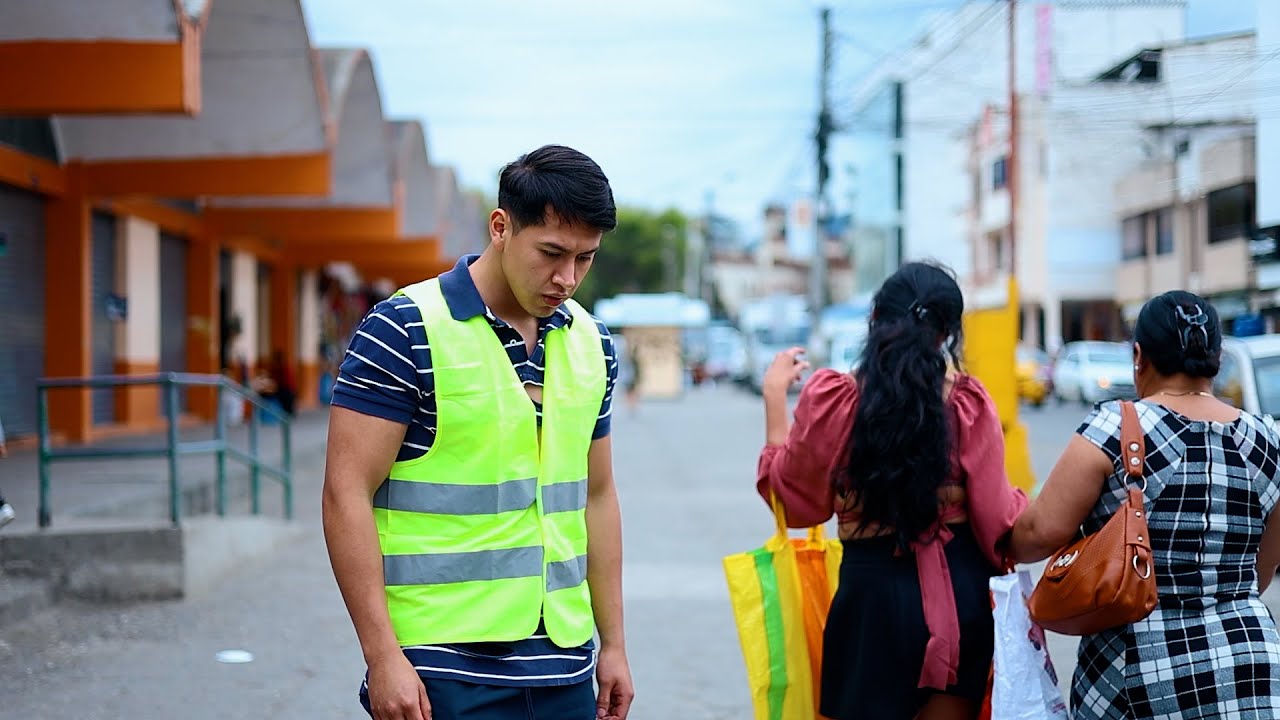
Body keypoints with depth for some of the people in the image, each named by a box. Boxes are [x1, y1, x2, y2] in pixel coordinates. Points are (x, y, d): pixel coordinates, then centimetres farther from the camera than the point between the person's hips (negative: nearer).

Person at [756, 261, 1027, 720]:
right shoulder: (968, 402, -8)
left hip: (875, 589, -1)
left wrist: (775, 395, 10)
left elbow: (791, 496, 3)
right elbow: (996, 515, -5)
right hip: (960, 588, 1)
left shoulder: (832, 398, -10)